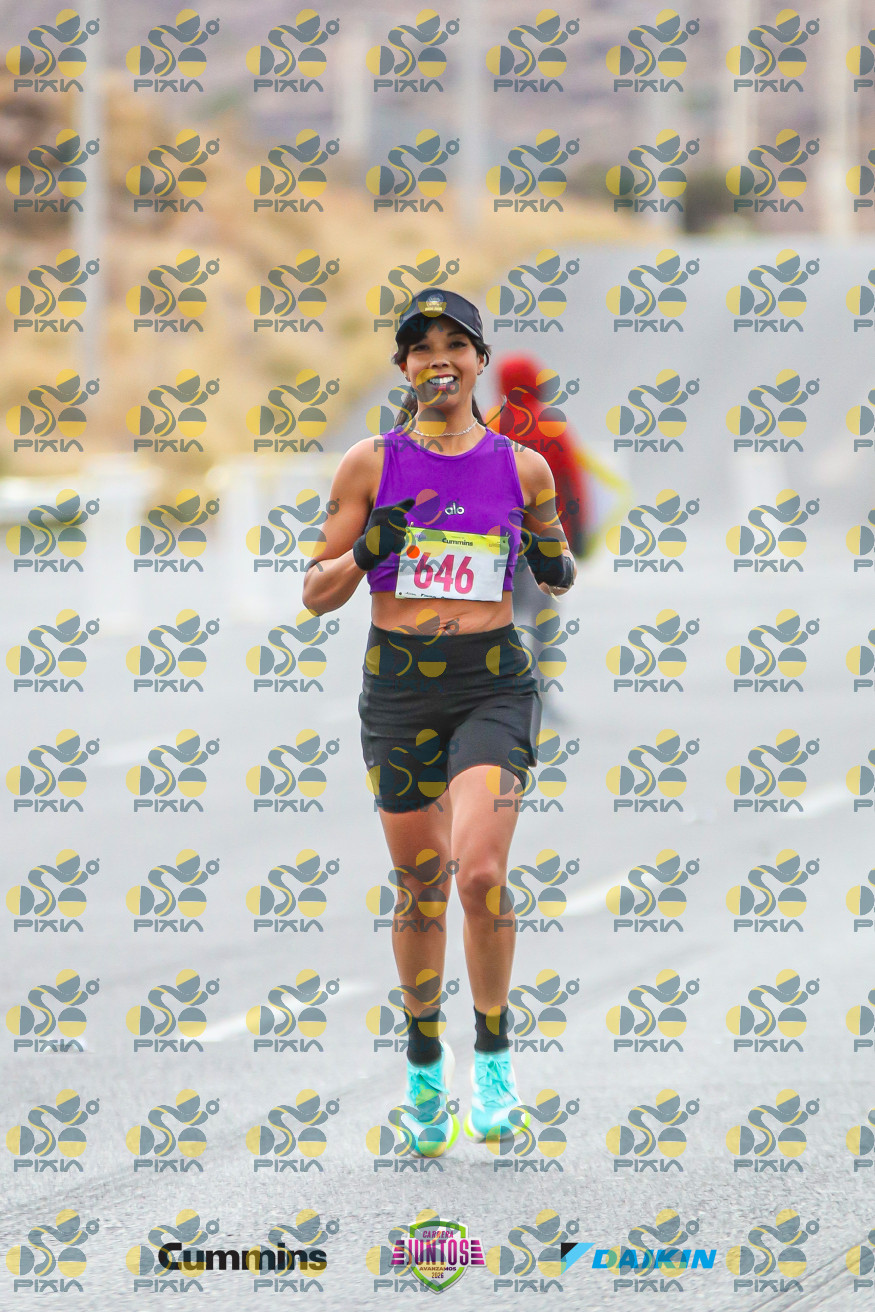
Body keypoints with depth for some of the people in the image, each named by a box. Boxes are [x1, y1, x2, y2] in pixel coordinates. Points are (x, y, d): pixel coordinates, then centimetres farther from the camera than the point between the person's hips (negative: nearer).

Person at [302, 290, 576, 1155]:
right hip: (399, 685, 1)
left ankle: (493, 1048, 2)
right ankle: (425, 1061, 28)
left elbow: (558, 580, 20)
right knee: (419, 887, 7)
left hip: (493, 685, -1)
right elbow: (318, 595, 3)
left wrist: (555, 562, -4)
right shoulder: (371, 464, 2)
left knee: (481, 871, -19)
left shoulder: (522, 467, 5)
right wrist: (369, 548, -16)